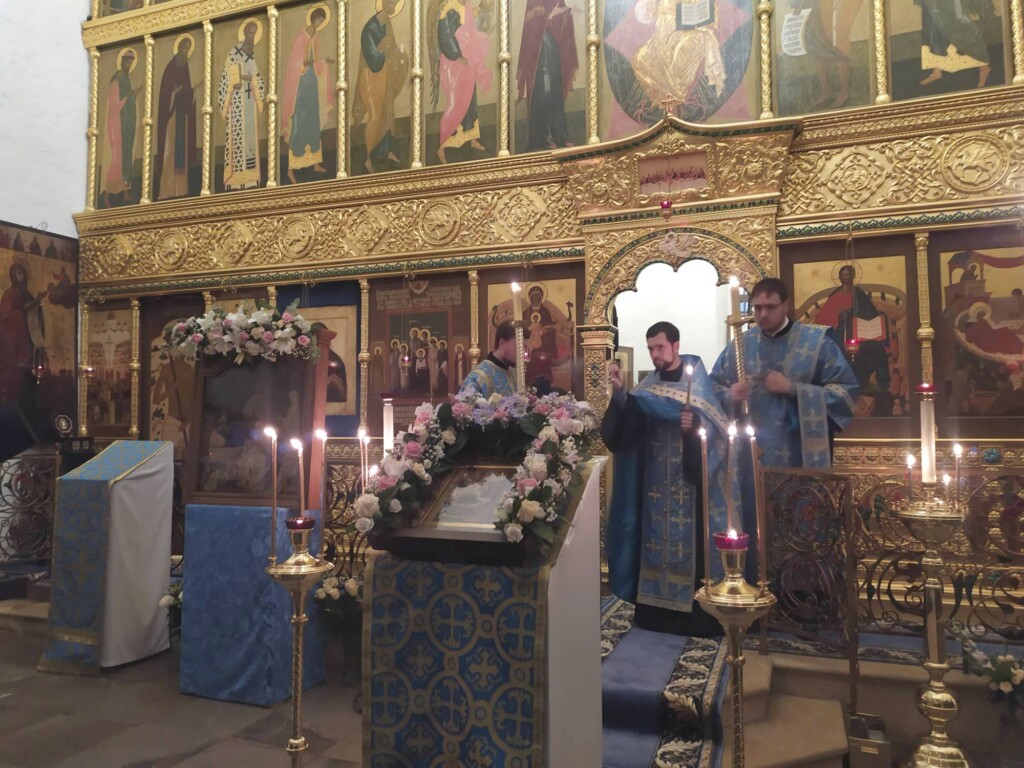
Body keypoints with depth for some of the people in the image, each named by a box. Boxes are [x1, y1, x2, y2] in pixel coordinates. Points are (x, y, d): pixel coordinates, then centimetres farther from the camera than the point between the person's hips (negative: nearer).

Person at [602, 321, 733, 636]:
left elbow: (717, 424, -11)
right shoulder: (648, 385, 9)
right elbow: (628, 420, -5)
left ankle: (694, 612, 6)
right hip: (655, 481, 4)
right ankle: (656, 608, 16)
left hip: (688, 480, -4)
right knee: (656, 539, 7)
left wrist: (695, 424, -30)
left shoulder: (697, 381, -3)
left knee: (689, 542, -3)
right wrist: (619, 393, -20)